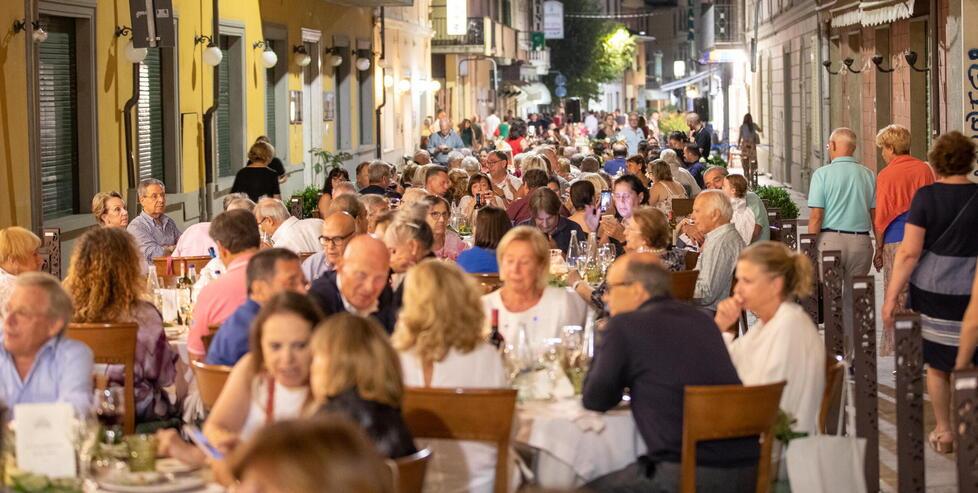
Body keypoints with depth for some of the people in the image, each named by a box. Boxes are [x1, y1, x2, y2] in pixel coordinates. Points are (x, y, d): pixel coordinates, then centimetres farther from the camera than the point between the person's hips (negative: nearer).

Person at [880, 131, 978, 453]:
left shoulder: (927, 195, -6)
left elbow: (909, 252, -9)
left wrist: (891, 297, -6)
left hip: (930, 289, 0)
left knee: (936, 365, 13)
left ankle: (943, 433, 22)